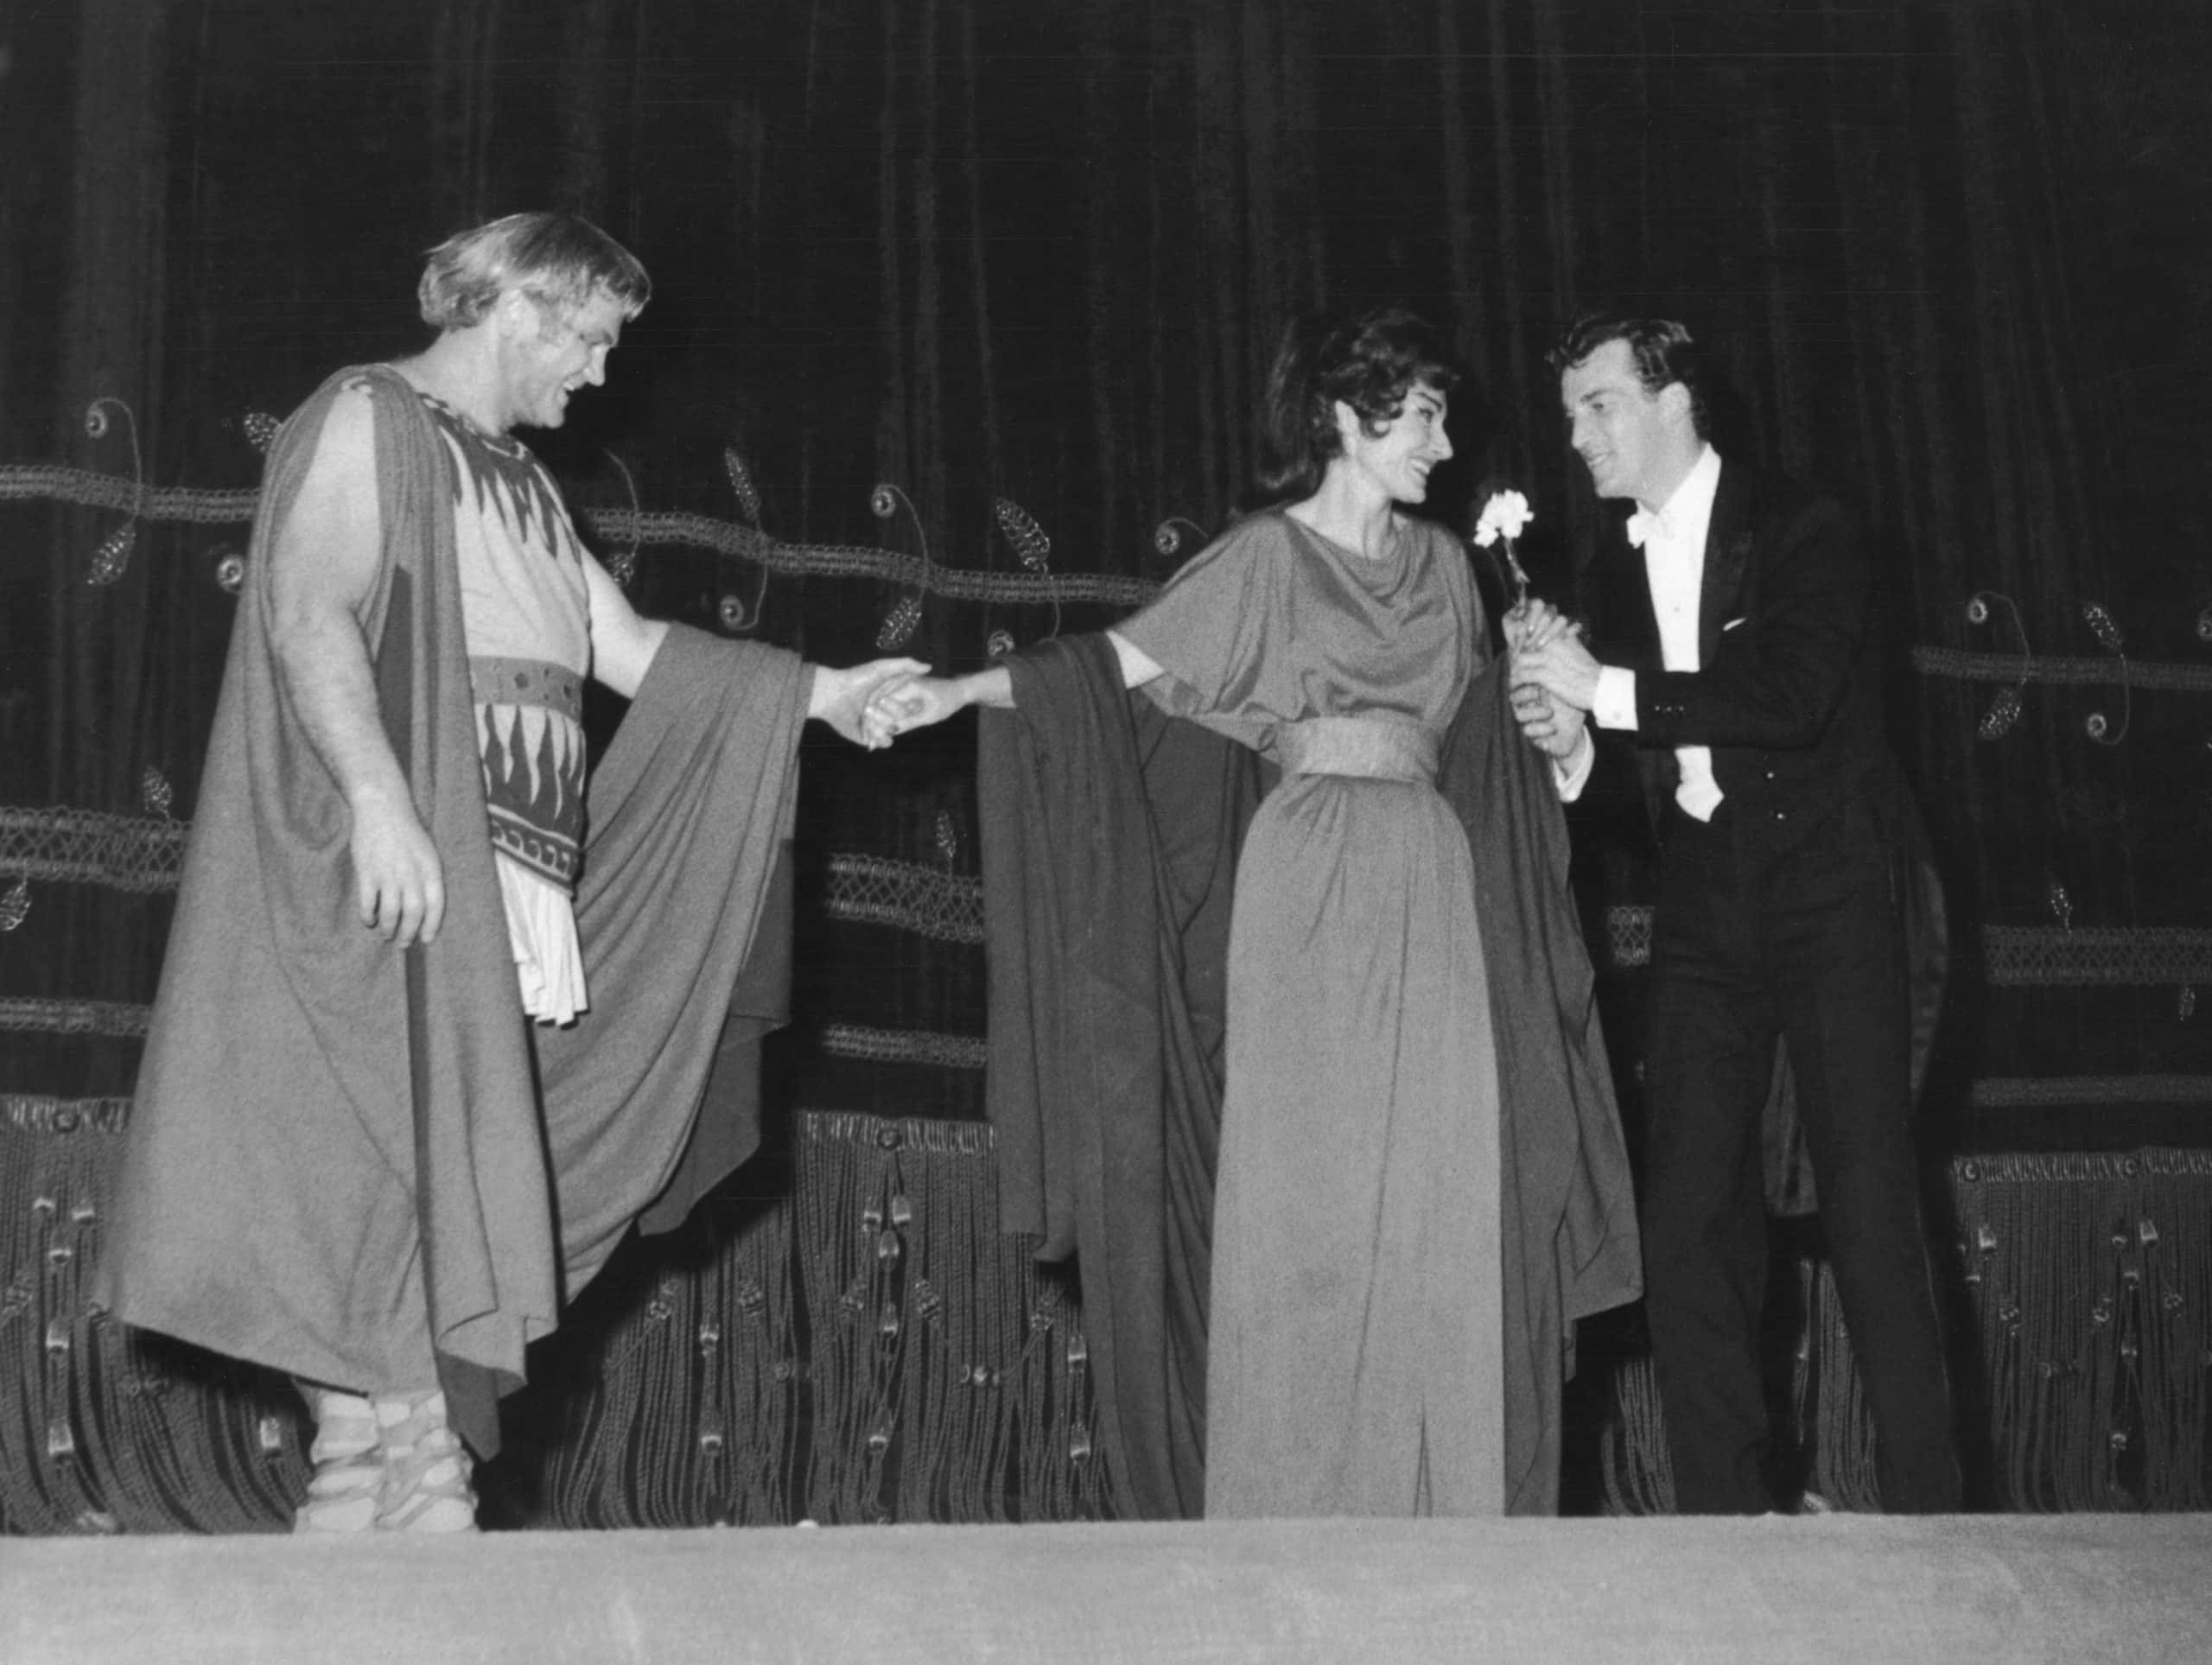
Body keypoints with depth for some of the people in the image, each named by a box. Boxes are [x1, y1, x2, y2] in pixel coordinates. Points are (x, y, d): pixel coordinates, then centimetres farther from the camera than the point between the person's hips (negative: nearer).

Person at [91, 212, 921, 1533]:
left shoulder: (521, 482, 26)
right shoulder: (370, 421, -1)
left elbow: (633, 650, 25)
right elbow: (306, 609, -14)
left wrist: (818, 692, 19)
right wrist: (378, 799, -26)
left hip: (515, 880, 9)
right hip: (403, 868, -9)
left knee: (456, 1173, 3)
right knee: (408, 1168, -14)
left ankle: (354, 1499, 4)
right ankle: (423, 1498, -16)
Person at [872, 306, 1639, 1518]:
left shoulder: (1441, 564, 16)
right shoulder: (1265, 557, 0)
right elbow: (1117, 663, -7)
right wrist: (960, 691, -17)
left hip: (1432, 889, 5)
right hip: (1313, 888, -4)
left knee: (1443, 1199, -1)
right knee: (1311, 1194, -5)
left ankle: (1436, 1498, 4)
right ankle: (1299, 1496, 2)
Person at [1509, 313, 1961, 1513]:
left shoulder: (1801, 532, -5)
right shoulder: (1616, 575, 12)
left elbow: (1791, 697, -20)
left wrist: (1612, 691, -20)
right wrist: (1575, 748, -7)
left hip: (1829, 888, -5)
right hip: (1705, 907, 6)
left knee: (1869, 1200, -7)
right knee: (1688, 1212, 0)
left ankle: (1924, 1505, -1)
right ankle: (1722, 1512, 4)